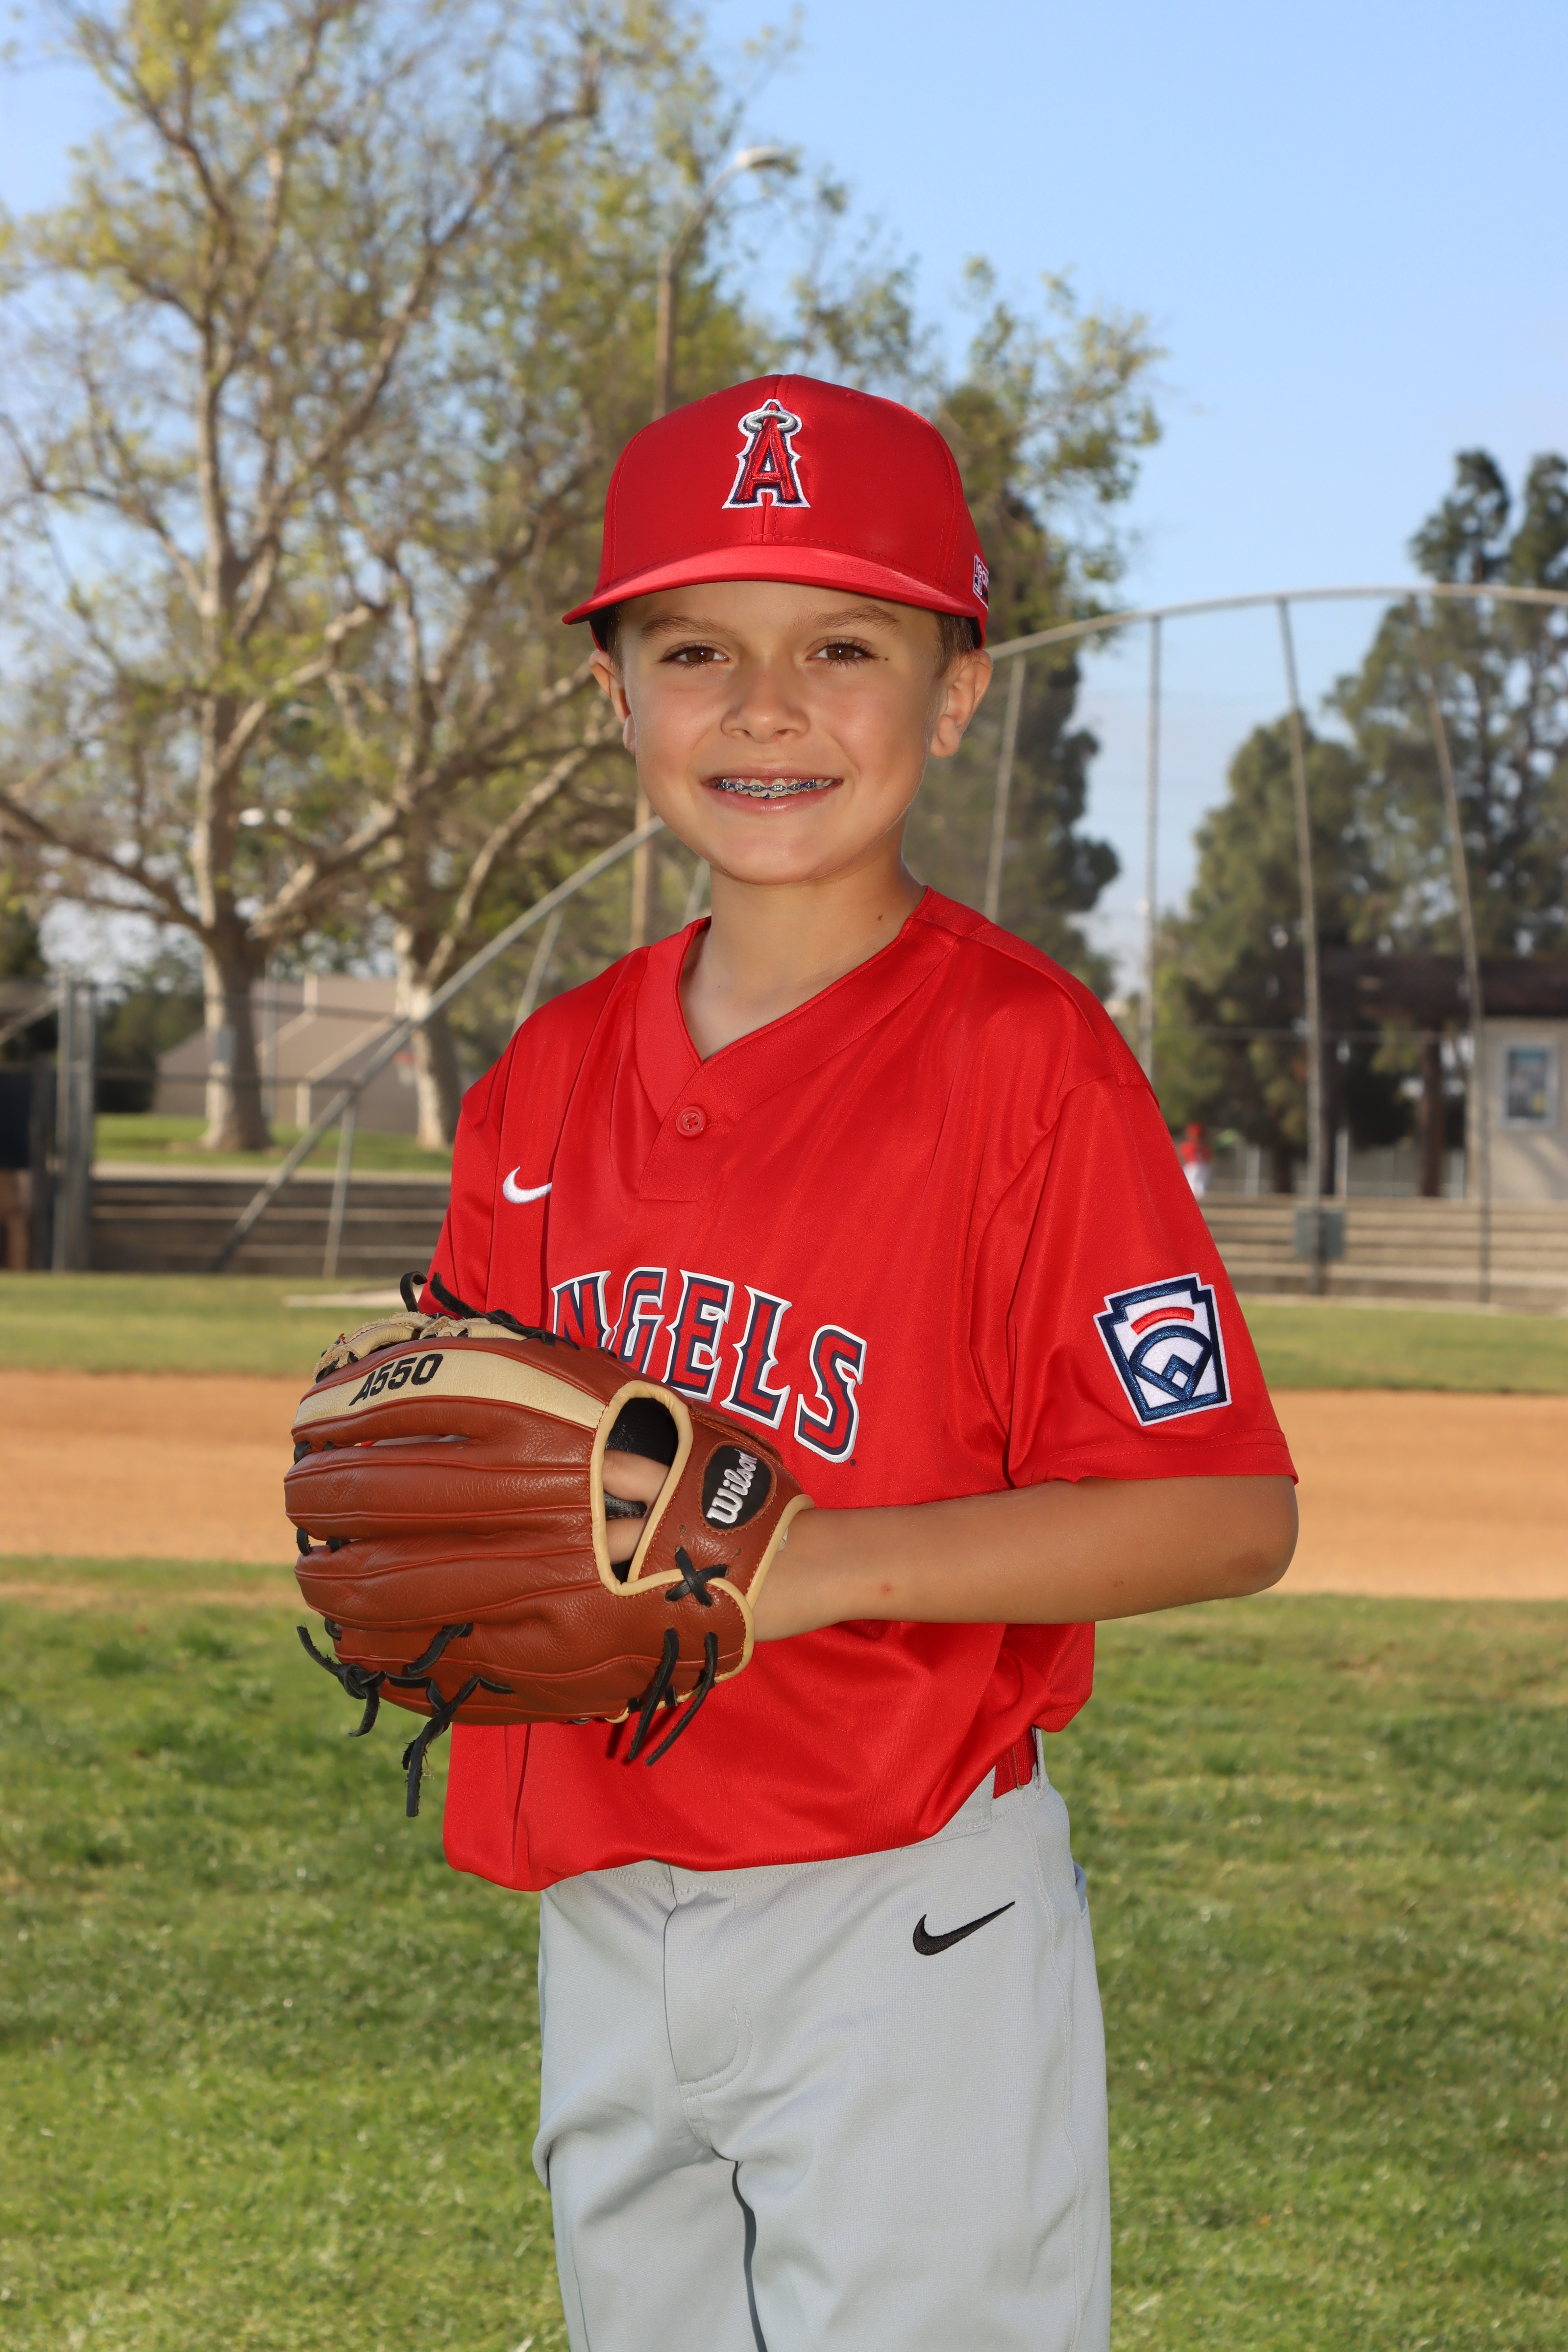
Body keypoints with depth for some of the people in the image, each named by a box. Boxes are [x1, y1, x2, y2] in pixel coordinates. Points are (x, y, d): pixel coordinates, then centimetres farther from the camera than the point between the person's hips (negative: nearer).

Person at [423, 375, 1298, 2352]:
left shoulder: (1022, 1056, -12)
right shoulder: (556, 1072, 7)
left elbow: (1227, 1512, -15)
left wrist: (817, 1560, -24)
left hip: (902, 1927, -6)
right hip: (602, 1924, 6)